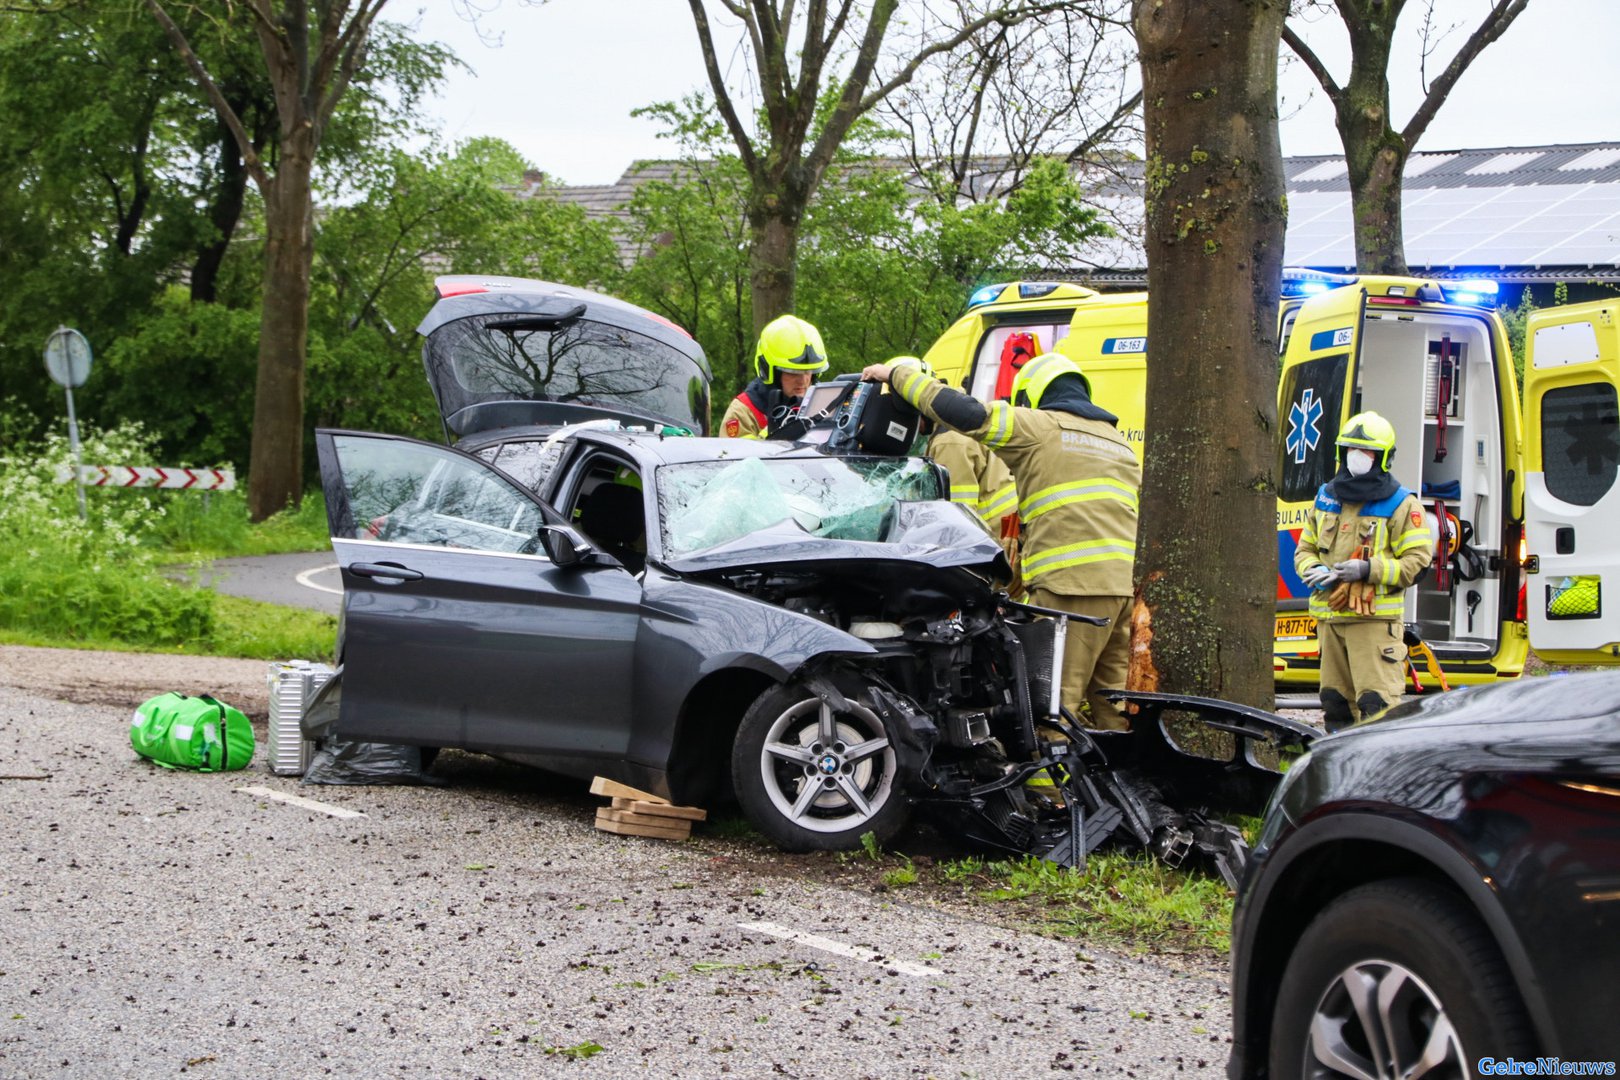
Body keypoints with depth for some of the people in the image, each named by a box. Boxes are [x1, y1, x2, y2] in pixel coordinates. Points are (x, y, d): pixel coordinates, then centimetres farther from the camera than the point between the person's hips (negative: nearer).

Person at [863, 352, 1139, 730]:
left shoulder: (1038, 427, 4)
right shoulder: (1118, 441, 27)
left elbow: (965, 412, -3)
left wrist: (896, 375, 7)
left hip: (1073, 582, -7)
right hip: (1126, 584, 7)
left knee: (1055, 699, -8)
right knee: (1113, 703, 9)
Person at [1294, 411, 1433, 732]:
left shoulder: (1401, 506, -2)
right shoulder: (1325, 499, 15)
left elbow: (1416, 562, -7)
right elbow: (1304, 549, 20)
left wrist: (1368, 570, -19)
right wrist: (1315, 571, -3)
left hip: (1375, 618, -6)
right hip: (1330, 617, 6)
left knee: (1377, 704, -12)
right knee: (1335, 701, 11)